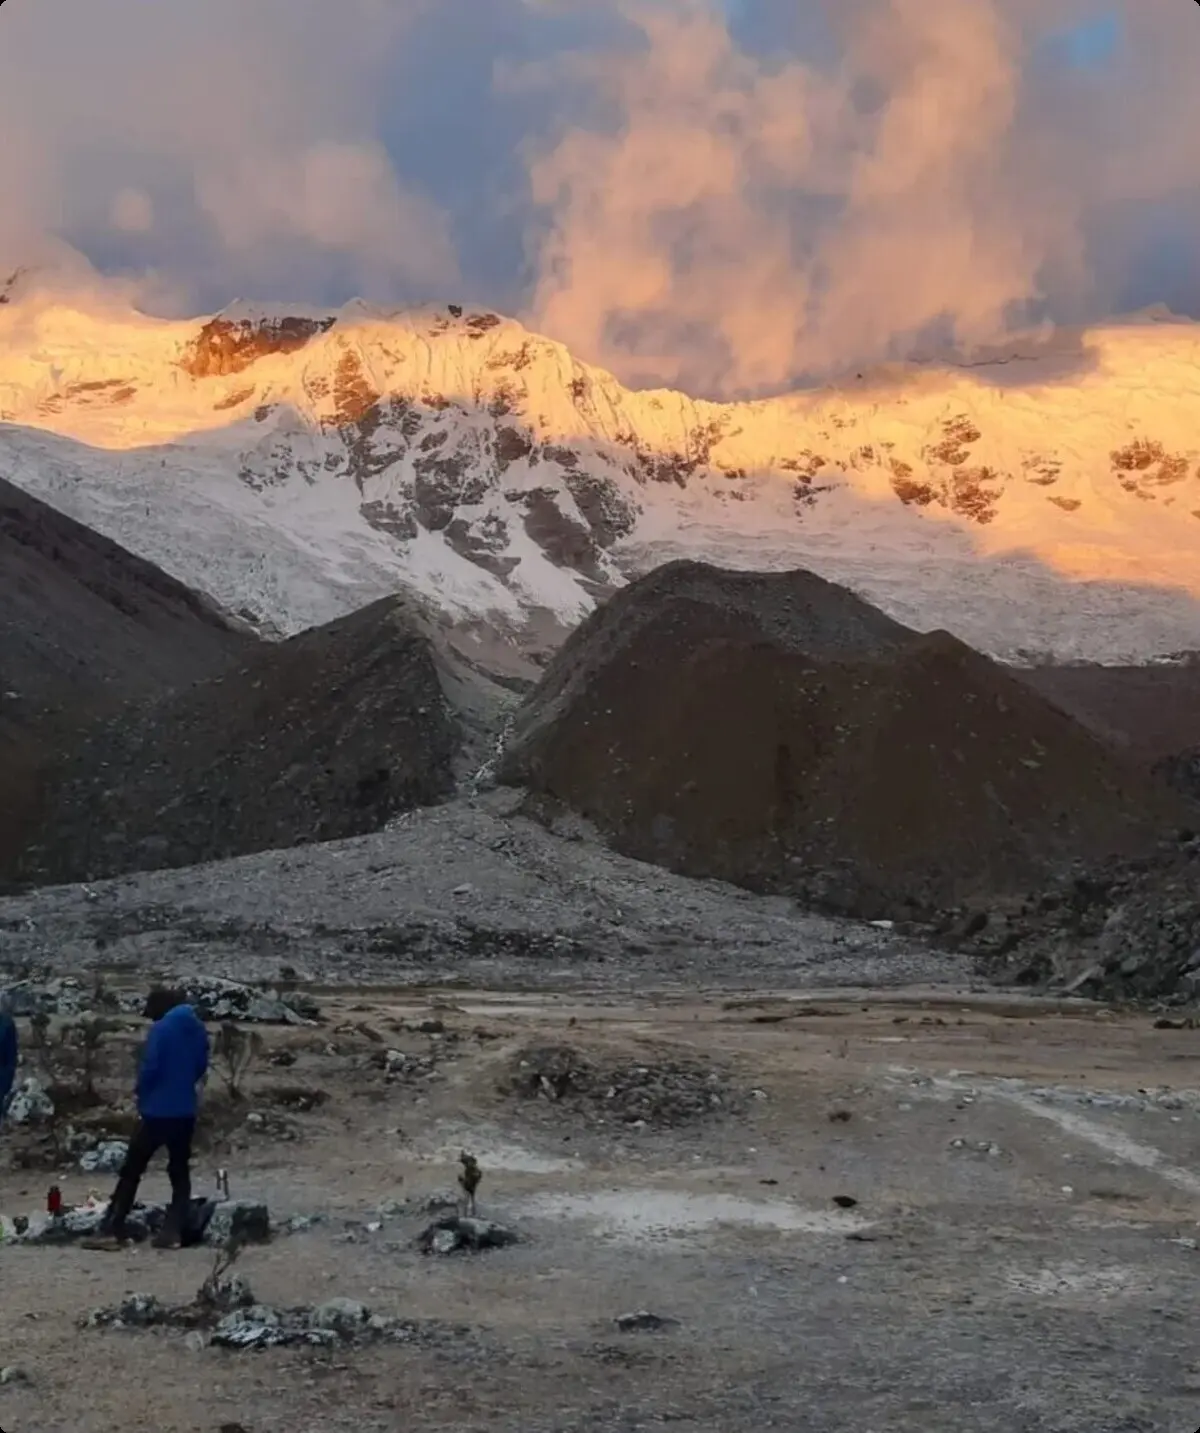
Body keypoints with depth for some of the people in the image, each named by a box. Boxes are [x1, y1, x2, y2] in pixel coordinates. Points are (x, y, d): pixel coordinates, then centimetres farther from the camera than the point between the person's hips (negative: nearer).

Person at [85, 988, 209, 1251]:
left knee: (131, 1170, 1)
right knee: (180, 1172, 11)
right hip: (185, 1112, 6)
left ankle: (111, 1231, -1)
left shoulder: (161, 1029, -13)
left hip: (157, 1111, -6)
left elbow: (149, 1069, -15)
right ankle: (173, 1232, 3)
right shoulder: (198, 1029, 7)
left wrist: (142, 1099, 1)